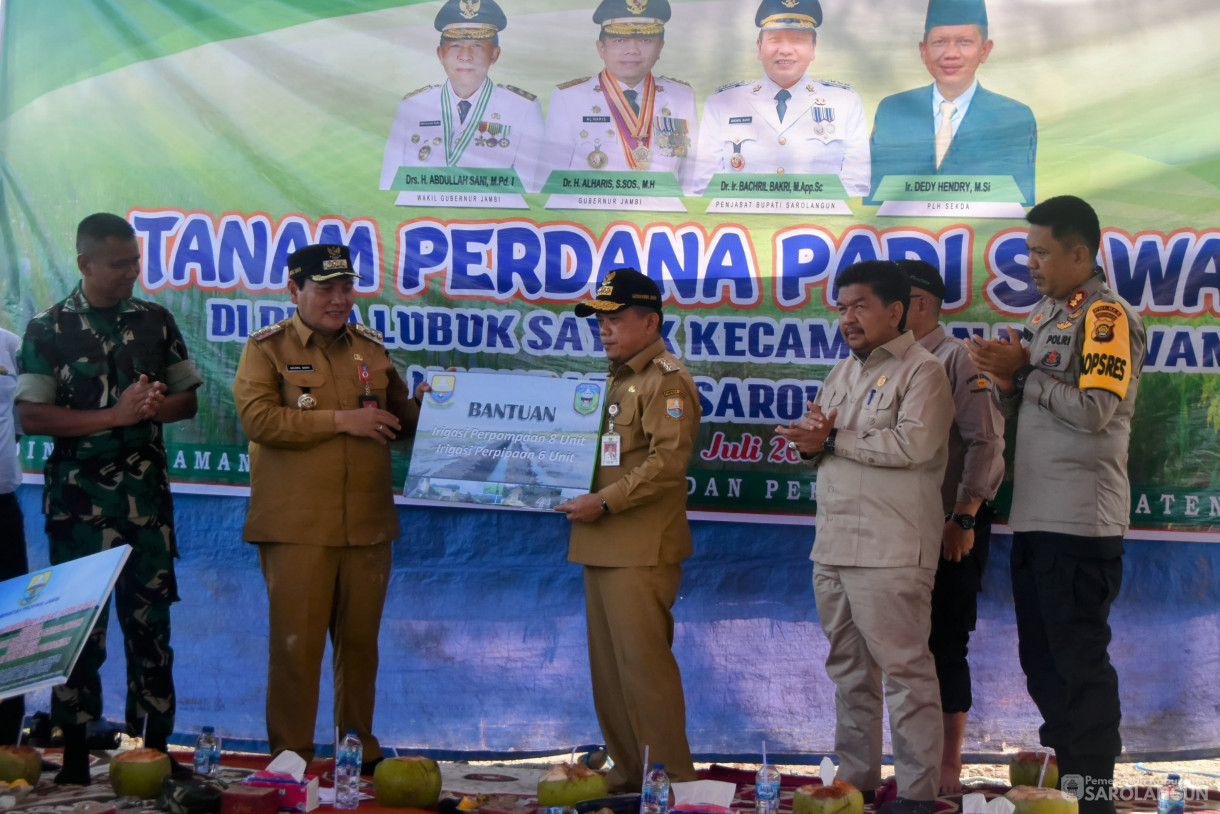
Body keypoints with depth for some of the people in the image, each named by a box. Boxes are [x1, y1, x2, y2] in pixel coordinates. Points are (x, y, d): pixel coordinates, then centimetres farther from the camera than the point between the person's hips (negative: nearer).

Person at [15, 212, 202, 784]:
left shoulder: (156, 322, 7)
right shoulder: (48, 330, -3)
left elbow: (188, 399, 11)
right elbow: (31, 416, -9)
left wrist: (153, 406, -12)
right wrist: (115, 415, -16)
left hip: (148, 501, 3)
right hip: (79, 506, -3)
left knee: (151, 626, 5)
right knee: (81, 629, 0)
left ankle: (154, 750, 13)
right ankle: (75, 754, 9)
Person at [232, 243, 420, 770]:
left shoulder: (371, 348, 14)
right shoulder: (267, 348, 1)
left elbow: (399, 418, 24)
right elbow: (258, 419, -14)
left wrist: (426, 409, 0)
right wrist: (340, 419, -15)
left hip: (367, 524, 4)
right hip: (296, 528, -4)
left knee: (360, 640, 10)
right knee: (296, 642, -1)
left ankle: (359, 745, 23)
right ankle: (290, 756, 8)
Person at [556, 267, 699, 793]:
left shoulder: (665, 380, -9)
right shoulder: (617, 379, 21)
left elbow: (668, 461, -19)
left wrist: (605, 502, -22)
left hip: (642, 550, -10)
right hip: (602, 546, 10)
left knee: (643, 661, -9)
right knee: (608, 665, 11)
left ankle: (672, 776, -2)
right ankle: (627, 770, 19)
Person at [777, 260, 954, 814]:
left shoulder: (922, 371, -5)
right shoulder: (842, 373, 21)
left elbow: (913, 444, -19)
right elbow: (811, 441, 21)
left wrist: (834, 440, -12)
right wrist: (811, 439, -4)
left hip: (889, 553, -8)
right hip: (833, 549, 8)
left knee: (904, 670, -6)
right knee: (848, 670, 13)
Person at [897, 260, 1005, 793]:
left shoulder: (956, 360, -10)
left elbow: (986, 444, -16)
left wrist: (964, 520, -17)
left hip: (950, 531, -7)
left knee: (944, 646, -2)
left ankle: (948, 770, 8)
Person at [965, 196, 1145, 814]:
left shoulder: (1106, 316, -9)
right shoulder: (1044, 315, 17)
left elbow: (1096, 411, -20)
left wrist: (1023, 371, -11)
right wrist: (1004, 377, -2)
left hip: (1080, 521, -9)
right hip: (1034, 517, 9)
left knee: (1079, 660, -4)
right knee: (1042, 660, 14)